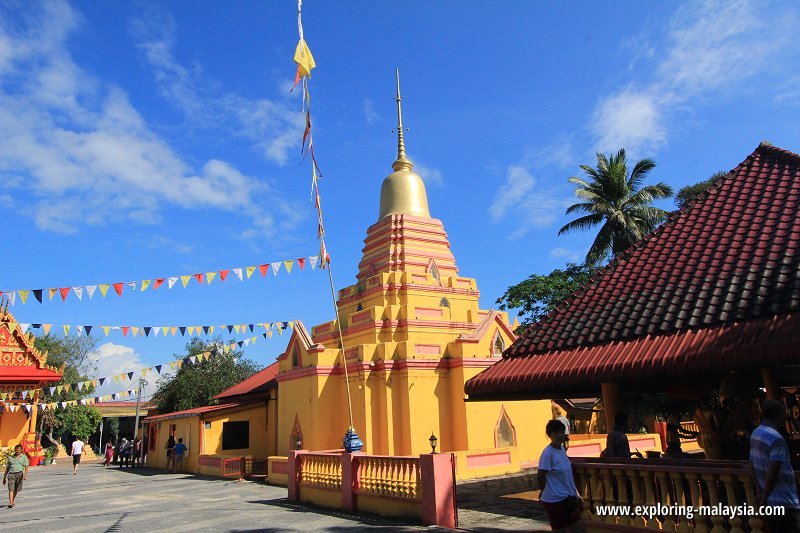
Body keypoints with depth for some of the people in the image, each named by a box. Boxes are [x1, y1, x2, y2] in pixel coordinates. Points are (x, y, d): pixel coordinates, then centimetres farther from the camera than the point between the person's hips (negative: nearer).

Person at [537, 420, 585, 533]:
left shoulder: (562, 449, 5)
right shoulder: (548, 453, -20)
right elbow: (540, 478, -18)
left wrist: (575, 494, 16)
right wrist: (548, 492, -3)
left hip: (569, 498, 8)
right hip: (555, 500, -8)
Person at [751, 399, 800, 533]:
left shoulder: (755, 433, 7)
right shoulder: (777, 439, -20)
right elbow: (772, 474, -23)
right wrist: (764, 498, -12)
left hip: (771, 501, 8)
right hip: (784, 502, -8)